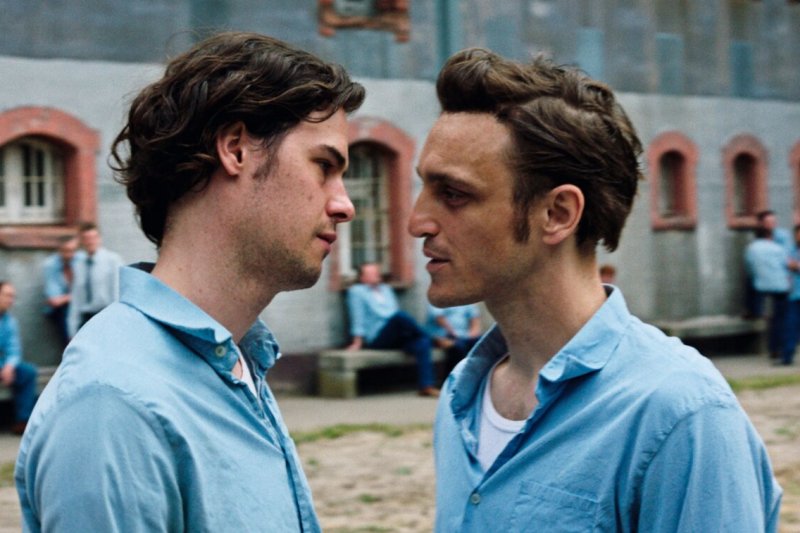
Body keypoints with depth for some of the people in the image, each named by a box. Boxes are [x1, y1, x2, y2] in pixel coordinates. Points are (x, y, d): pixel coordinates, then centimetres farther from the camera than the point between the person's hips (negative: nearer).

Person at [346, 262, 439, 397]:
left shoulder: (386, 289, 28)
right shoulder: (357, 291, 10)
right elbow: (358, 318, 1)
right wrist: (357, 342, -9)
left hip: (396, 337, 6)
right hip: (377, 339, -6)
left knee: (421, 342, -27)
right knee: (400, 315, -34)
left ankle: (426, 385, -34)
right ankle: (430, 338, -13)